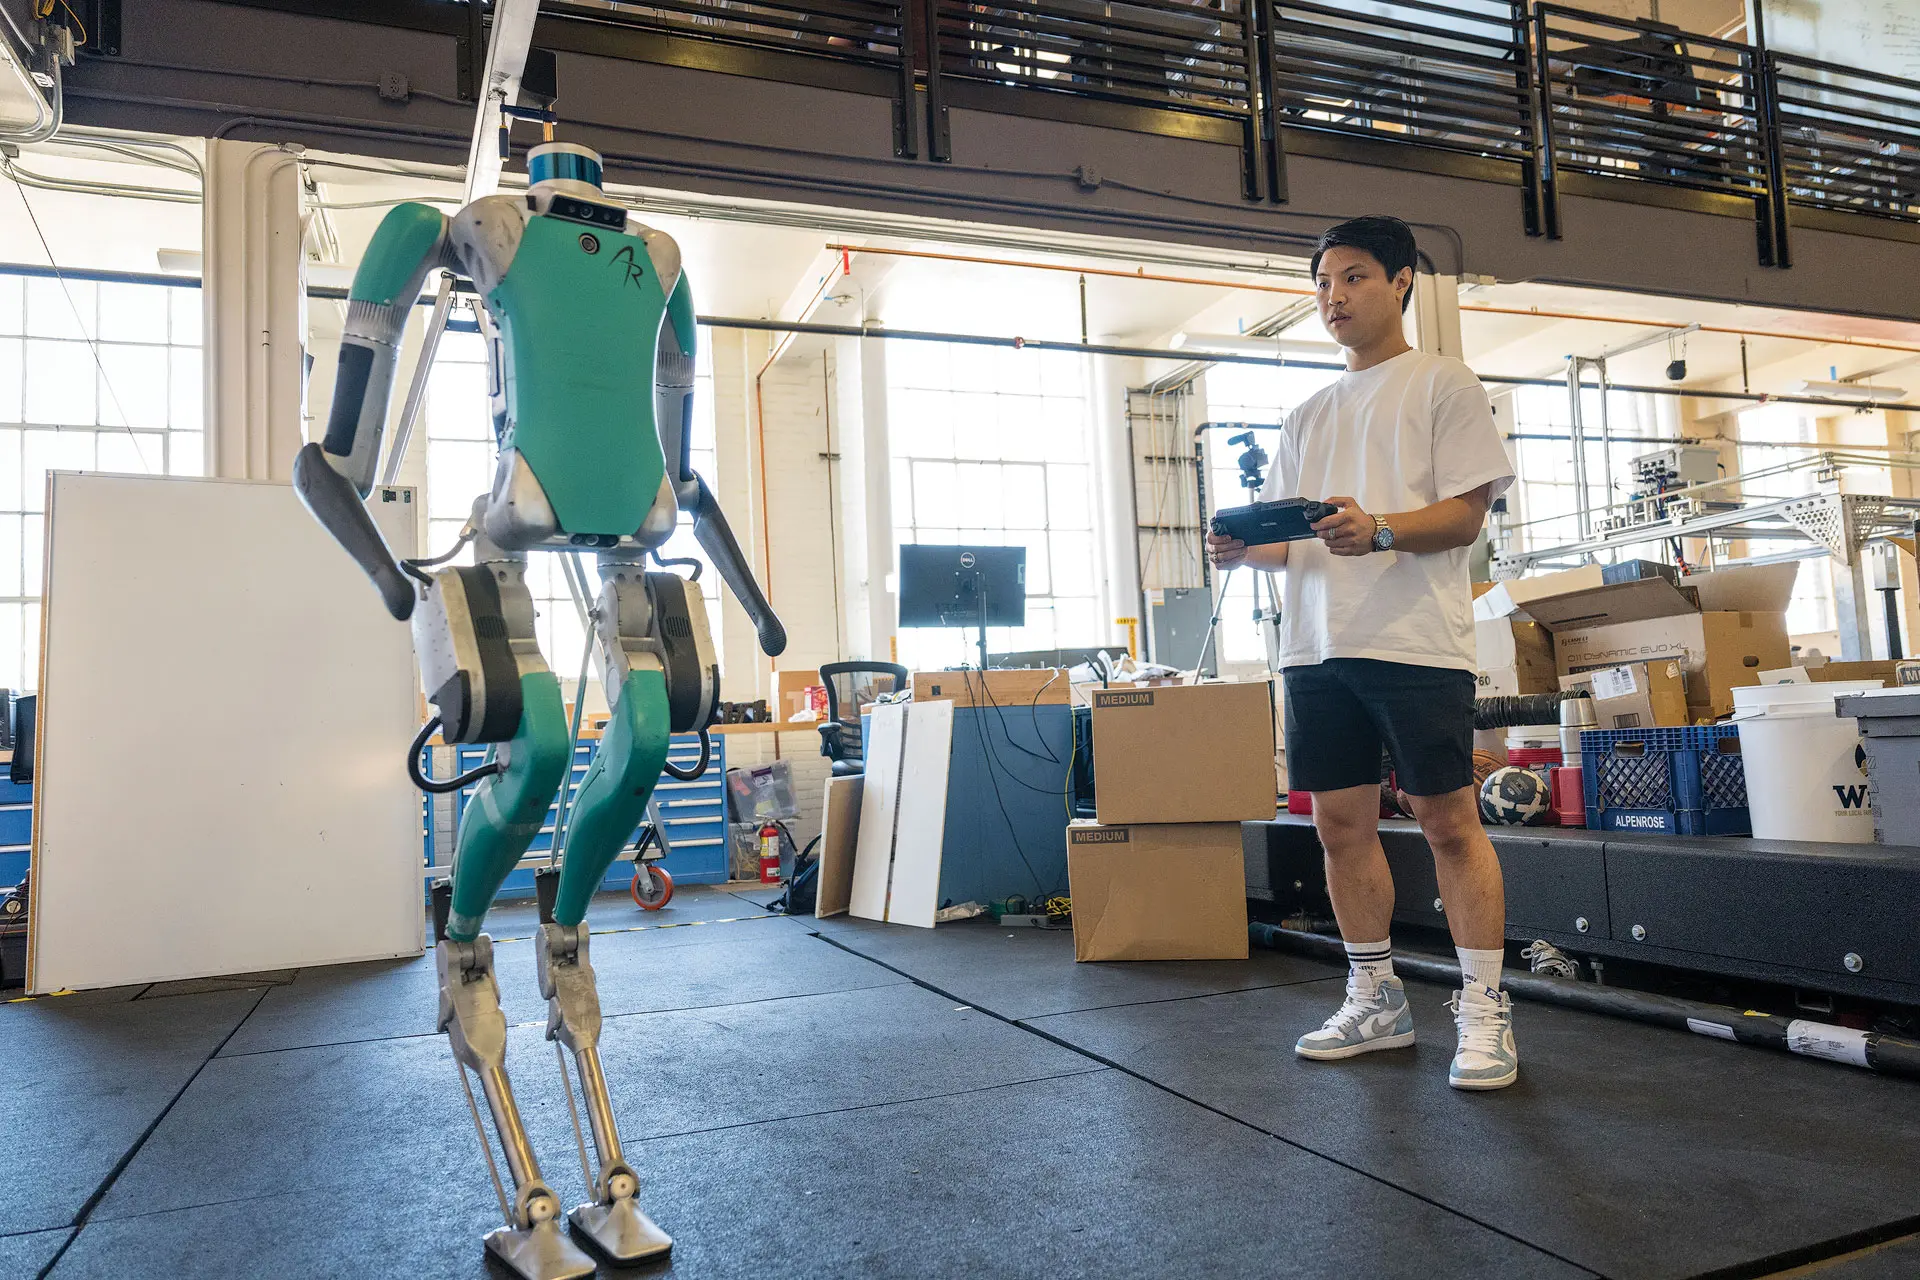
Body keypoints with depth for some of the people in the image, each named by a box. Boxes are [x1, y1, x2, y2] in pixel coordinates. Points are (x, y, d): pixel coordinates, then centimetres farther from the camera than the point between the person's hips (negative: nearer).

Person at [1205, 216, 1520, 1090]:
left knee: (1448, 820, -3)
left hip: (1415, 640, -6)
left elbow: (1466, 515, -6)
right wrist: (1243, 548, -3)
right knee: (1341, 822, 8)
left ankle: (1484, 1011, 8)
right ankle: (1375, 1002, 21)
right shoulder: (1309, 415, 21)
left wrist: (1378, 529, -23)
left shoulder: (1441, 385, 4)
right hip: (1317, 643, 6)